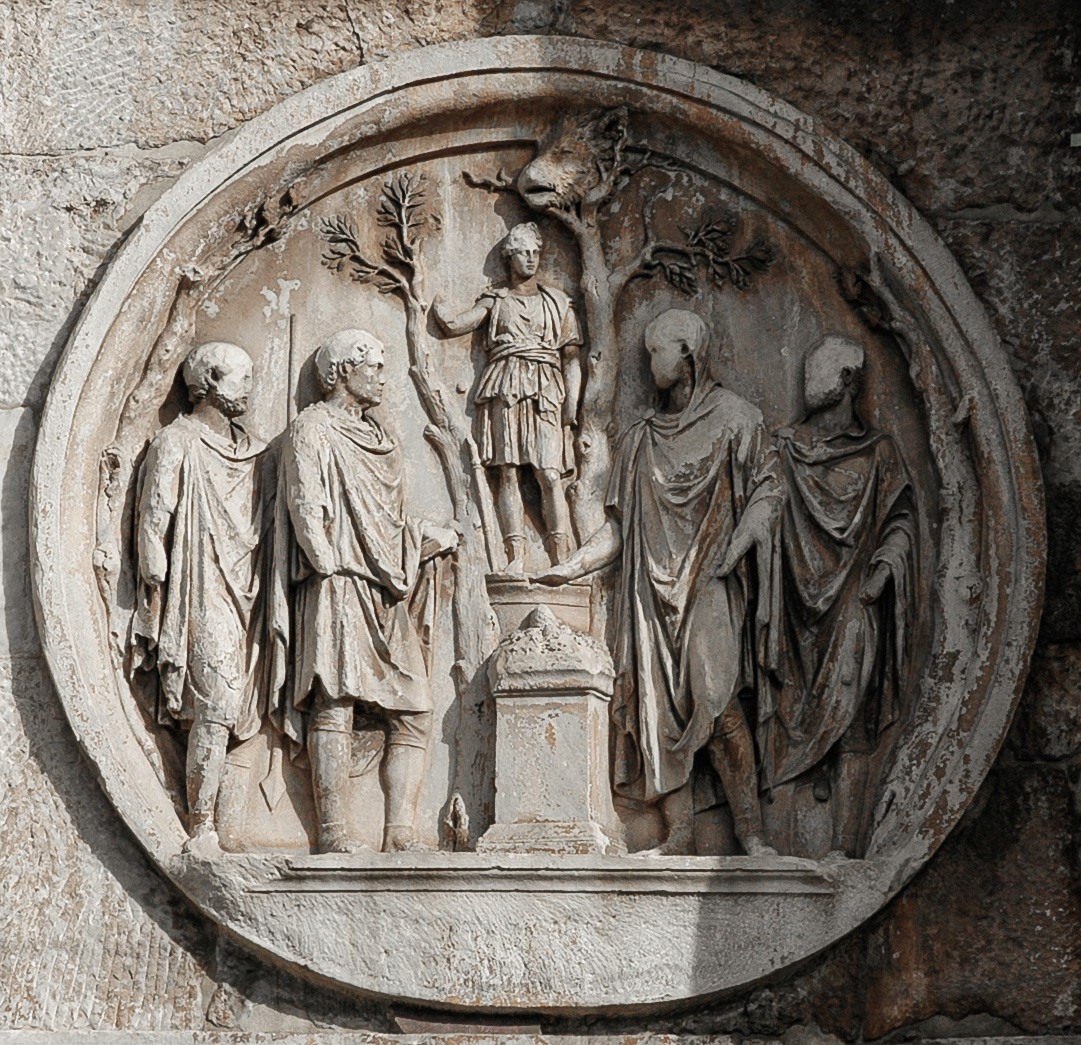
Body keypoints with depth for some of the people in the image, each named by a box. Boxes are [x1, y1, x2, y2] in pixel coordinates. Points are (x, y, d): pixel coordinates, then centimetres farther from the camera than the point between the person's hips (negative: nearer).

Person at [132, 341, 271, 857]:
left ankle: (202, 826, 3)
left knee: (224, 710, 1)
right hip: (203, 597, -6)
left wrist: (267, 601, 14)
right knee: (215, 709, -14)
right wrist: (156, 594, -10)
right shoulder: (176, 443, 0)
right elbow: (153, 523, -4)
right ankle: (200, 830, -12)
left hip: (245, 599, 6)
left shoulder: (253, 452, 20)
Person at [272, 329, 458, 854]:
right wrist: (336, 565, -16)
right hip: (339, 588, -8)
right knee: (335, 705, -11)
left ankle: (400, 833, -4)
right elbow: (308, 512, -8)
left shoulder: (374, 436, 26)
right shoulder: (312, 431, 2)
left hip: (388, 594, 8)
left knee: (415, 711, -2)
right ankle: (332, 831, -10)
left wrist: (426, 537, 10)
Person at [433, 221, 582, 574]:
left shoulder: (558, 303, 19)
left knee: (549, 473, -12)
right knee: (508, 473, -9)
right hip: (504, 389, 1)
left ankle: (561, 559, -16)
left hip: (544, 390, 0)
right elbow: (455, 324, 5)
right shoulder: (495, 300, 19)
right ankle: (516, 559, -12)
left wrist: (571, 404, 2)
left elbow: (571, 358, 13)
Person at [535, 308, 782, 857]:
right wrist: (571, 567, 7)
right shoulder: (641, 437, 17)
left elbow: (769, 489, 1)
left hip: (708, 585, -4)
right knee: (659, 704, -4)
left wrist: (737, 545, -13)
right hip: (652, 586, 5)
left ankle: (749, 826, -11)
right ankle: (679, 832, -1)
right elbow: (621, 524, 17)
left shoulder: (734, 418, 4)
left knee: (714, 701, -16)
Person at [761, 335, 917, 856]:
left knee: (849, 732, -7)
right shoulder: (785, 448, 13)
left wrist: (884, 566, -9)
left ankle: (846, 852, -6)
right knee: (787, 725, -1)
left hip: (851, 608, -2)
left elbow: (901, 520, 5)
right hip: (798, 610, 2)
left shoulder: (878, 452, 6)